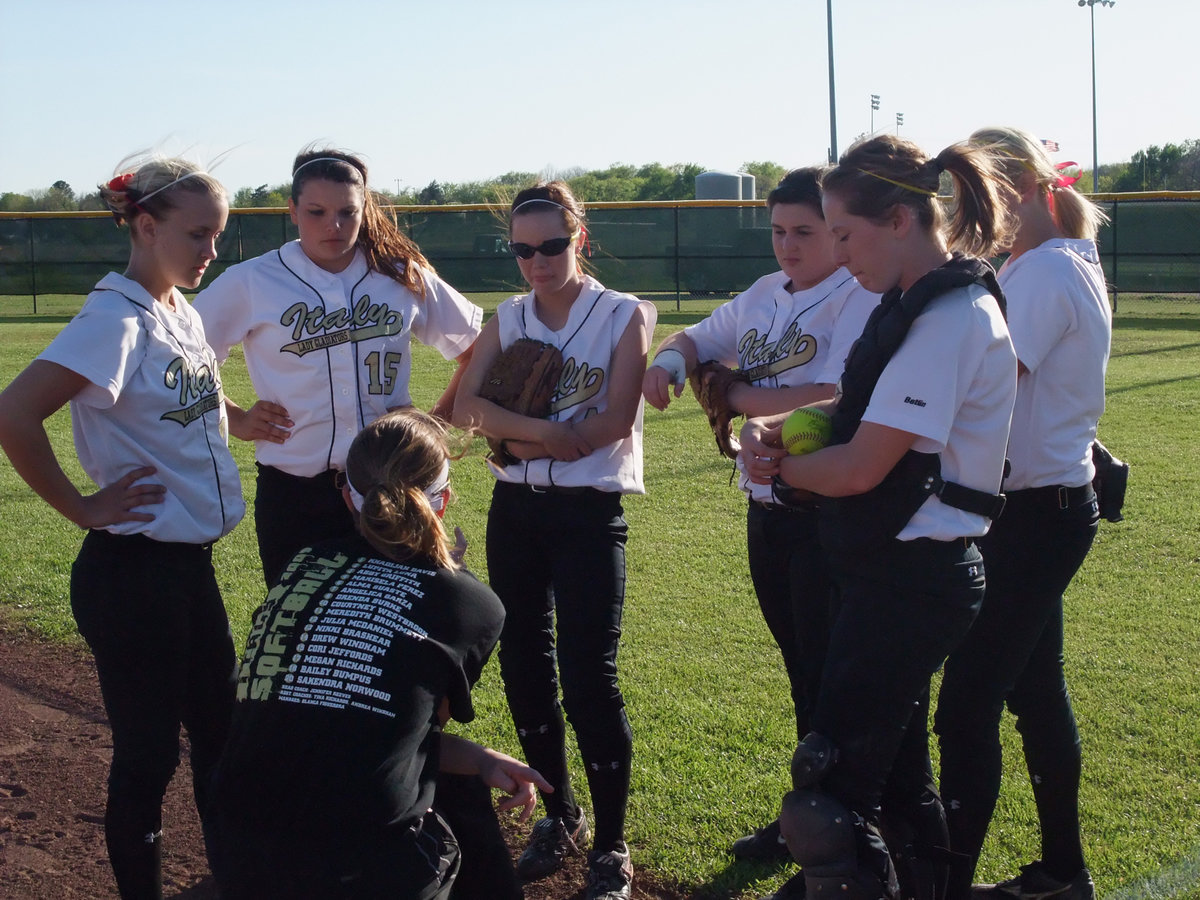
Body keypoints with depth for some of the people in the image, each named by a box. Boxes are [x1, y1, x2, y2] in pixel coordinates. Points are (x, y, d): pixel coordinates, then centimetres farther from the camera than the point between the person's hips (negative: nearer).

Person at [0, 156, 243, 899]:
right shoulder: (115, 319, -18)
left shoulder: (185, 315, 8)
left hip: (194, 562, 9)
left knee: (220, 734, 18)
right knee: (148, 755, 4)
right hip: (135, 572, -9)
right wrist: (84, 508, -20)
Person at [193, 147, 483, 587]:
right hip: (294, 495, -1)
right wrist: (235, 420, -2)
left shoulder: (405, 277, 3)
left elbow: (476, 346, 14)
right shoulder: (250, 282, -3)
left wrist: (442, 419, 7)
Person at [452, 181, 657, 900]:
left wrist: (524, 443, -10)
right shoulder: (508, 319, 8)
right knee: (524, 665, 11)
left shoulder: (625, 315, -4)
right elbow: (467, 407, -7)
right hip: (515, 510, 5)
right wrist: (544, 431, -22)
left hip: (590, 512, -5)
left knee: (588, 676, -7)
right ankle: (560, 816, 29)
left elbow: (616, 421, -14)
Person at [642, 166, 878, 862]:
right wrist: (671, 361, -1)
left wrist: (731, 396, -13)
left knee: (831, 674, -1)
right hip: (765, 508, 8)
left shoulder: (861, 299, -13)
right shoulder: (764, 296, 12)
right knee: (801, 670, 17)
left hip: (826, 511, -8)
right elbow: (699, 338, 23)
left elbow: (829, 400, -23)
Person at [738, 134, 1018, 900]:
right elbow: (861, 416, 14)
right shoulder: (923, 305, 11)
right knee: (899, 776, 21)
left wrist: (775, 463, -4)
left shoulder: (949, 319, -20)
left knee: (831, 794, -7)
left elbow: (860, 468, -22)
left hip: (910, 580, -10)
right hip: (903, 571, 10)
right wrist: (776, 427, -6)